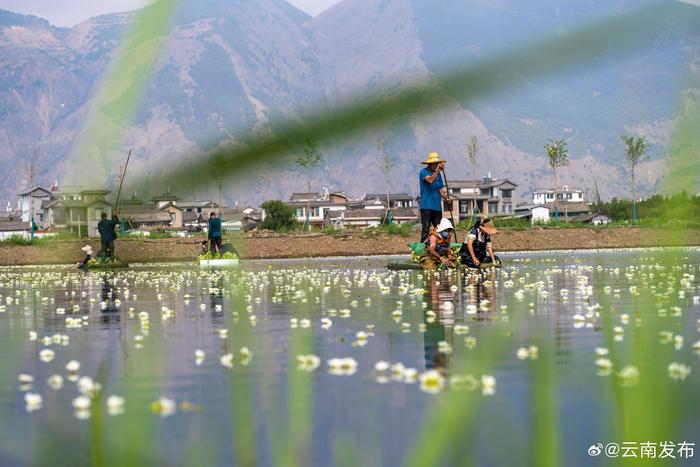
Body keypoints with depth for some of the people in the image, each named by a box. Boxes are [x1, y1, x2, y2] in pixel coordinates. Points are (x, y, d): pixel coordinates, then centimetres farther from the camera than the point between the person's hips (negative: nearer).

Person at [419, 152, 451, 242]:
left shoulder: (438, 174, 15)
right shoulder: (424, 172, -2)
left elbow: (441, 190, 13)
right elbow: (430, 180, -23)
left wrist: (446, 198, -6)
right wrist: (437, 170, -31)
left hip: (437, 206, 6)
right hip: (426, 206, -6)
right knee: (425, 230, -10)